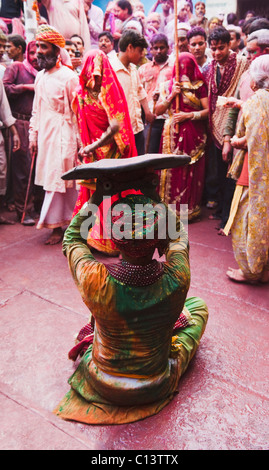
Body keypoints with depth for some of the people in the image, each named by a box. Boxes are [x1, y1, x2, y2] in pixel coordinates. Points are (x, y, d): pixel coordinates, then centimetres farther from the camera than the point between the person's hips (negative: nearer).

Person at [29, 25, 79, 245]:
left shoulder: (68, 76, -7)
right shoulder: (40, 76, 15)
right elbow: (36, 110, 18)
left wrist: (80, 140, -12)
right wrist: (33, 136, 14)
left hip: (63, 133, -7)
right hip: (45, 134, 7)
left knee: (57, 179, -6)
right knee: (50, 178, 8)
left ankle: (57, 226, 2)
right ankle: (60, 222, 19)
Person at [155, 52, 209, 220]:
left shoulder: (200, 86, 2)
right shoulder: (169, 85, 11)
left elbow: (208, 110, -4)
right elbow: (158, 110, 5)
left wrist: (189, 115, -14)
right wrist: (172, 95, -6)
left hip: (194, 135, -2)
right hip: (173, 134, 2)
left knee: (192, 172, -1)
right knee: (173, 171, 1)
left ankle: (190, 209, 11)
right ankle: (171, 207, 13)